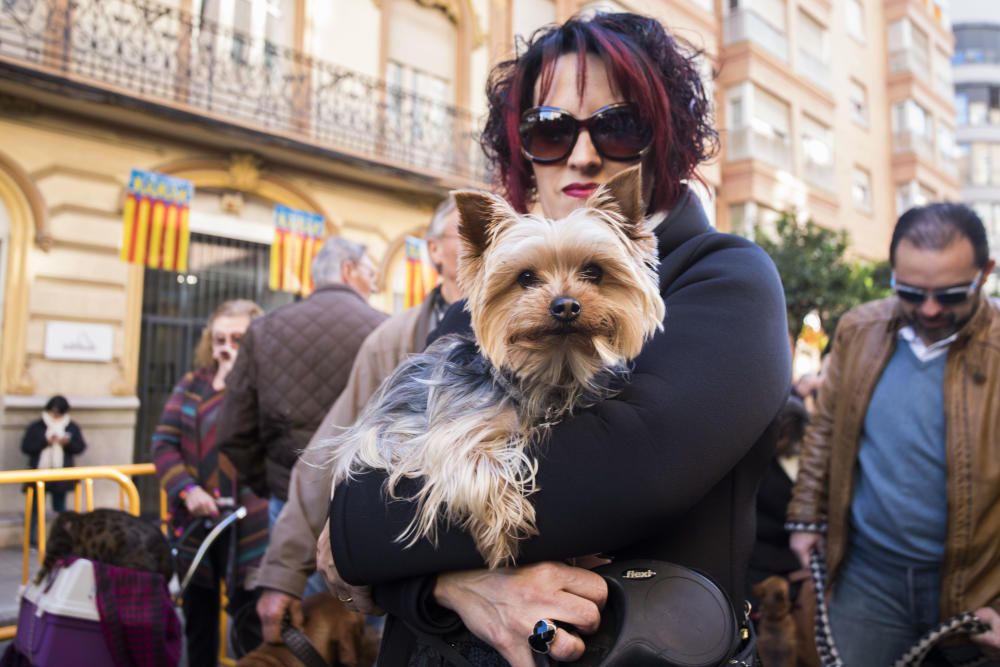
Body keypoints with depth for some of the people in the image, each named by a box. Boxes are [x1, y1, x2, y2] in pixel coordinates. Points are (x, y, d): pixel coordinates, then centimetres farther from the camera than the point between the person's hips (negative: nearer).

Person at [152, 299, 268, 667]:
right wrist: (187, 489, -12)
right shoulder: (191, 384, 8)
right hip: (195, 519, 4)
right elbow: (163, 442, 3)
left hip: (249, 522, -4)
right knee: (198, 616, 18)